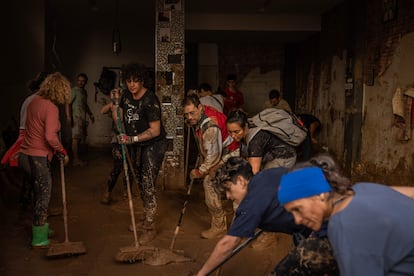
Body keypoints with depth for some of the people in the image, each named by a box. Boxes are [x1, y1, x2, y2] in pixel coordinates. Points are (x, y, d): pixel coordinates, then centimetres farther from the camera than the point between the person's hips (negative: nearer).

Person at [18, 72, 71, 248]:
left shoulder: (35, 101, 7)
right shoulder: (51, 108, -19)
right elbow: (50, 136, -28)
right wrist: (63, 153, -13)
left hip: (26, 154, 8)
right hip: (38, 158, -8)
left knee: (39, 194, 22)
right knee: (43, 196, 5)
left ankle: (41, 227, 38)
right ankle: (39, 239, 15)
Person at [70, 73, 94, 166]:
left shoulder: (84, 91, 19)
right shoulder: (74, 90, -6)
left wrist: (90, 114, 29)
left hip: (83, 118, 8)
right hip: (76, 117, -8)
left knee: (81, 138, 8)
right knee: (76, 137, -9)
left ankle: (76, 157, 16)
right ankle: (75, 159, -7)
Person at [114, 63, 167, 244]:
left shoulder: (150, 100, -23)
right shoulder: (126, 94, 0)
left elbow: (155, 131, -23)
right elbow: (120, 119, 12)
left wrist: (133, 139, -29)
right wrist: (114, 105, -6)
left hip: (153, 145, -8)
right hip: (135, 145, 8)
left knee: (148, 184, -11)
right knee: (140, 183, 16)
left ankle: (150, 228, -1)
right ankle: (147, 219, 33)